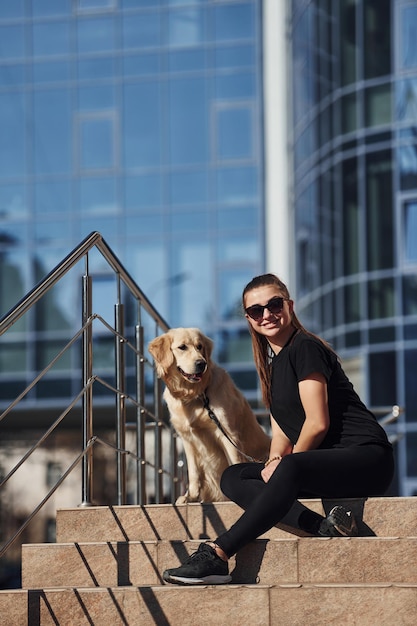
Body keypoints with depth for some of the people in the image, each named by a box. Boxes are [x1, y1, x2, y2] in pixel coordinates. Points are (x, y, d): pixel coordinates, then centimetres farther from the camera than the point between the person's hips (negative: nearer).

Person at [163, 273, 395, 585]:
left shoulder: (306, 347, -8)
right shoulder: (274, 365, 18)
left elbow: (318, 423, -13)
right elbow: (282, 432, 16)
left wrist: (283, 464, -4)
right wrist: (274, 461, -5)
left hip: (367, 457, -10)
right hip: (322, 465, 10)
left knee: (289, 470, -37)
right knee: (233, 477, -4)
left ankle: (217, 554, -42)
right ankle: (323, 527, -27)